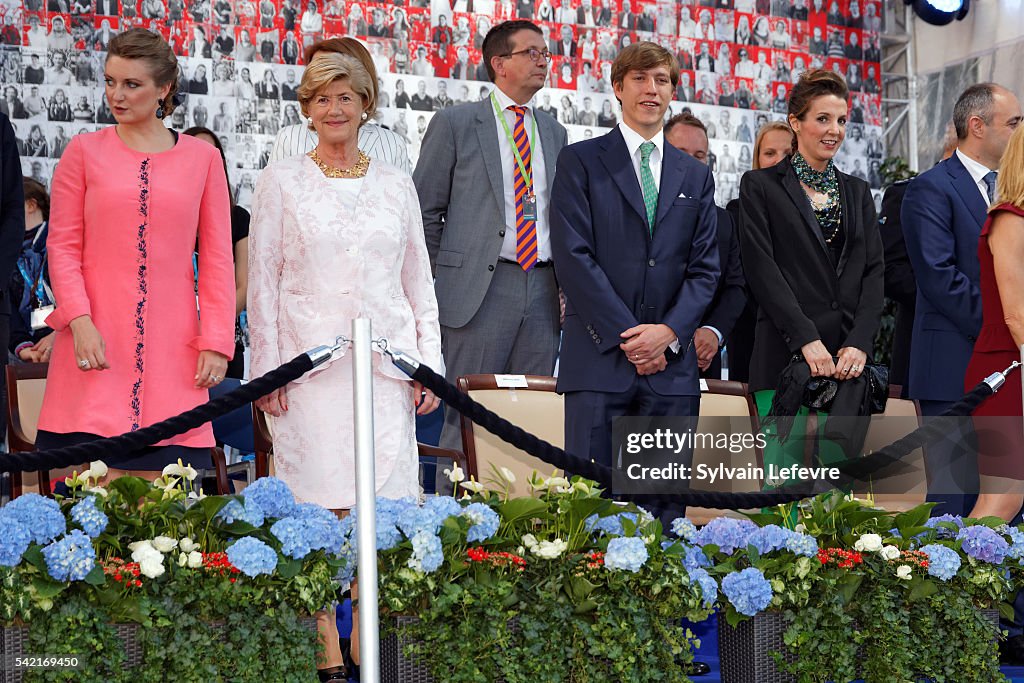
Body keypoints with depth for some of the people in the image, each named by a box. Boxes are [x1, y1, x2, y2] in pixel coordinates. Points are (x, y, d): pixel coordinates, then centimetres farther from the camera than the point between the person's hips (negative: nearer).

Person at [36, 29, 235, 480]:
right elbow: (62, 246, 4)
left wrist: (216, 342, 0)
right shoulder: (84, 151, 8)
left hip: (171, 344, 1)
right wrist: (80, 321, -10)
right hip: (96, 341, 0)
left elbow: (217, 259, 8)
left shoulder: (201, 159, 9)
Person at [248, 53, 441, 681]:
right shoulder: (283, 182, 6)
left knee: (384, 501, -3)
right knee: (319, 504, -4)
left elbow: (419, 279, 15)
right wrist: (267, 369, -3)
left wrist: (430, 361, 8)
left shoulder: (396, 183, 13)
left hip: (386, 363, 2)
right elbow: (263, 281, 4)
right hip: (310, 364, -2)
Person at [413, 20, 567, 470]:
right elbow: (425, 211, 2)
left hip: (542, 288, 5)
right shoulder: (455, 123, 2)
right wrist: (438, 284, -2)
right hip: (479, 289, -5)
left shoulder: (554, 132, 17)